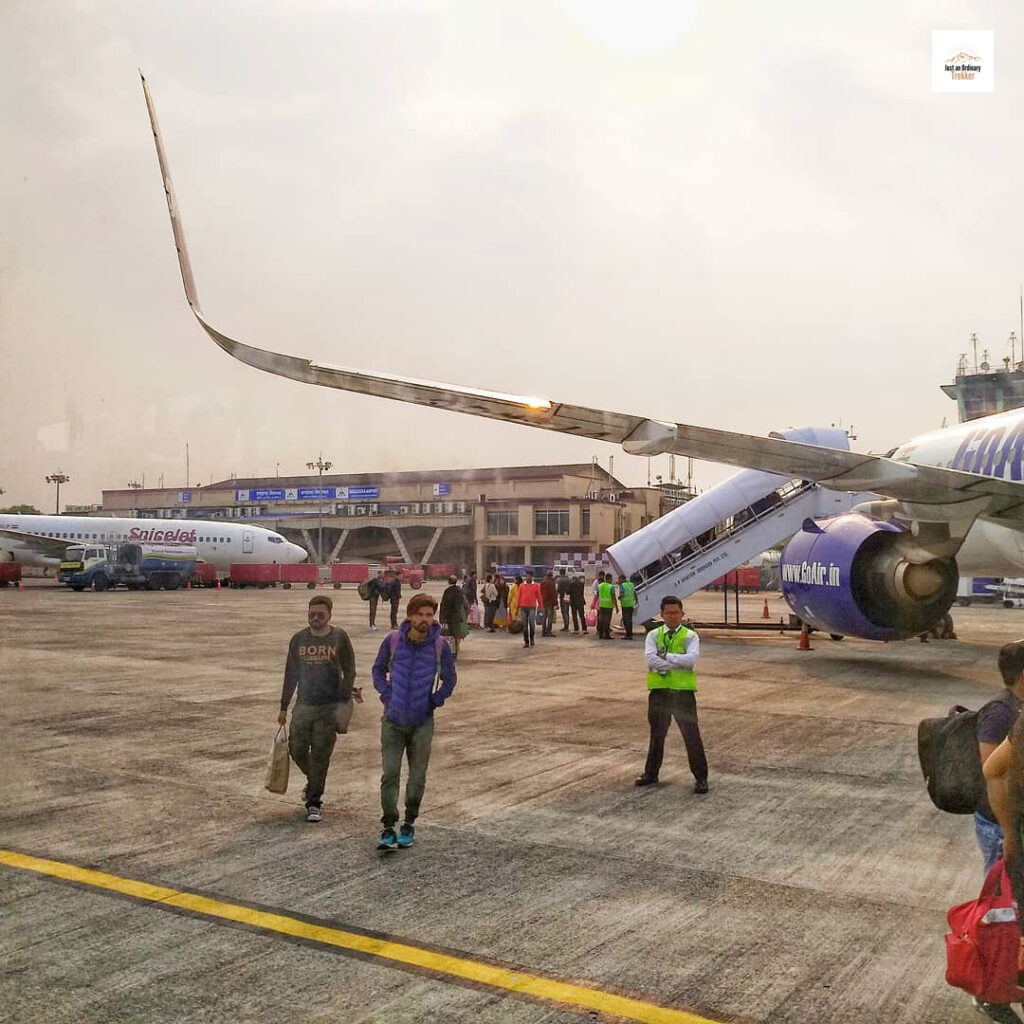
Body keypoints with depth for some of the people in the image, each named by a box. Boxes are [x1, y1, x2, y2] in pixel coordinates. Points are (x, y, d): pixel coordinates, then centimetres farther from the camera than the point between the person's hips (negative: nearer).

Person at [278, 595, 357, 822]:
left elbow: (349, 672, -1)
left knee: (320, 756, -2)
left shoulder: (340, 638, -4)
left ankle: (314, 803, 9)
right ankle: (314, 782, 35)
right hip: (303, 705, 3)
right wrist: (284, 707, 11)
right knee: (297, 750, 6)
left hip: (330, 707, -3)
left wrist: (345, 701, -11)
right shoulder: (299, 639, 4)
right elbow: (291, 674, 10)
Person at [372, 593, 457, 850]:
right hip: (393, 720, 0)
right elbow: (378, 669, 11)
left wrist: (435, 701, -1)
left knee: (417, 777, 9)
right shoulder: (393, 641, -5)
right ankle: (389, 828, -1)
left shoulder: (440, 647, -5)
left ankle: (409, 824, 25)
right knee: (389, 774, -7)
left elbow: (449, 680, 10)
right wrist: (386, 694, -1)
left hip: (423, 722, 0)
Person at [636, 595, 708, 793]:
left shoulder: (690, 636, 0)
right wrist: (678, 664, -16)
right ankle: (651, 773, 31)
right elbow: (651, 660, -13)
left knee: (691, 735, 0)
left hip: (683, 690, -2)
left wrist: (665, 655, -16)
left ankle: (700, 777, 11)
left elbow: (691, 659, -18)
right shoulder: (653, 635, 4)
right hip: (659, 690, 2)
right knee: (657, 734, 16)